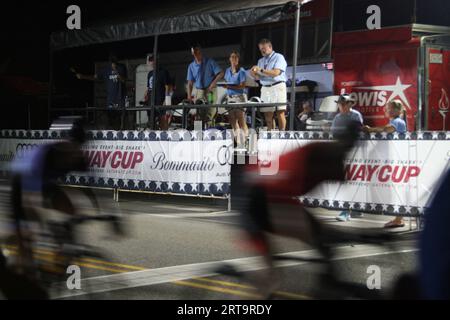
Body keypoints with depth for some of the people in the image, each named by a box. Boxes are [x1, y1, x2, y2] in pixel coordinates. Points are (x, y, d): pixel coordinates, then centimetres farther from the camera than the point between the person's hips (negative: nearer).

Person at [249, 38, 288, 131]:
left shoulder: (279, 57, 1)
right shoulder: (261, 61, 21)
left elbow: (276, 73, -14)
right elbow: (258, 77, 15)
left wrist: (261, 70, -17)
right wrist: (254, 74, -7)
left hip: (278, 86, -6)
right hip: (265, 88, 6)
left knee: (280, 112, -10)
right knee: (268, 114, 2)